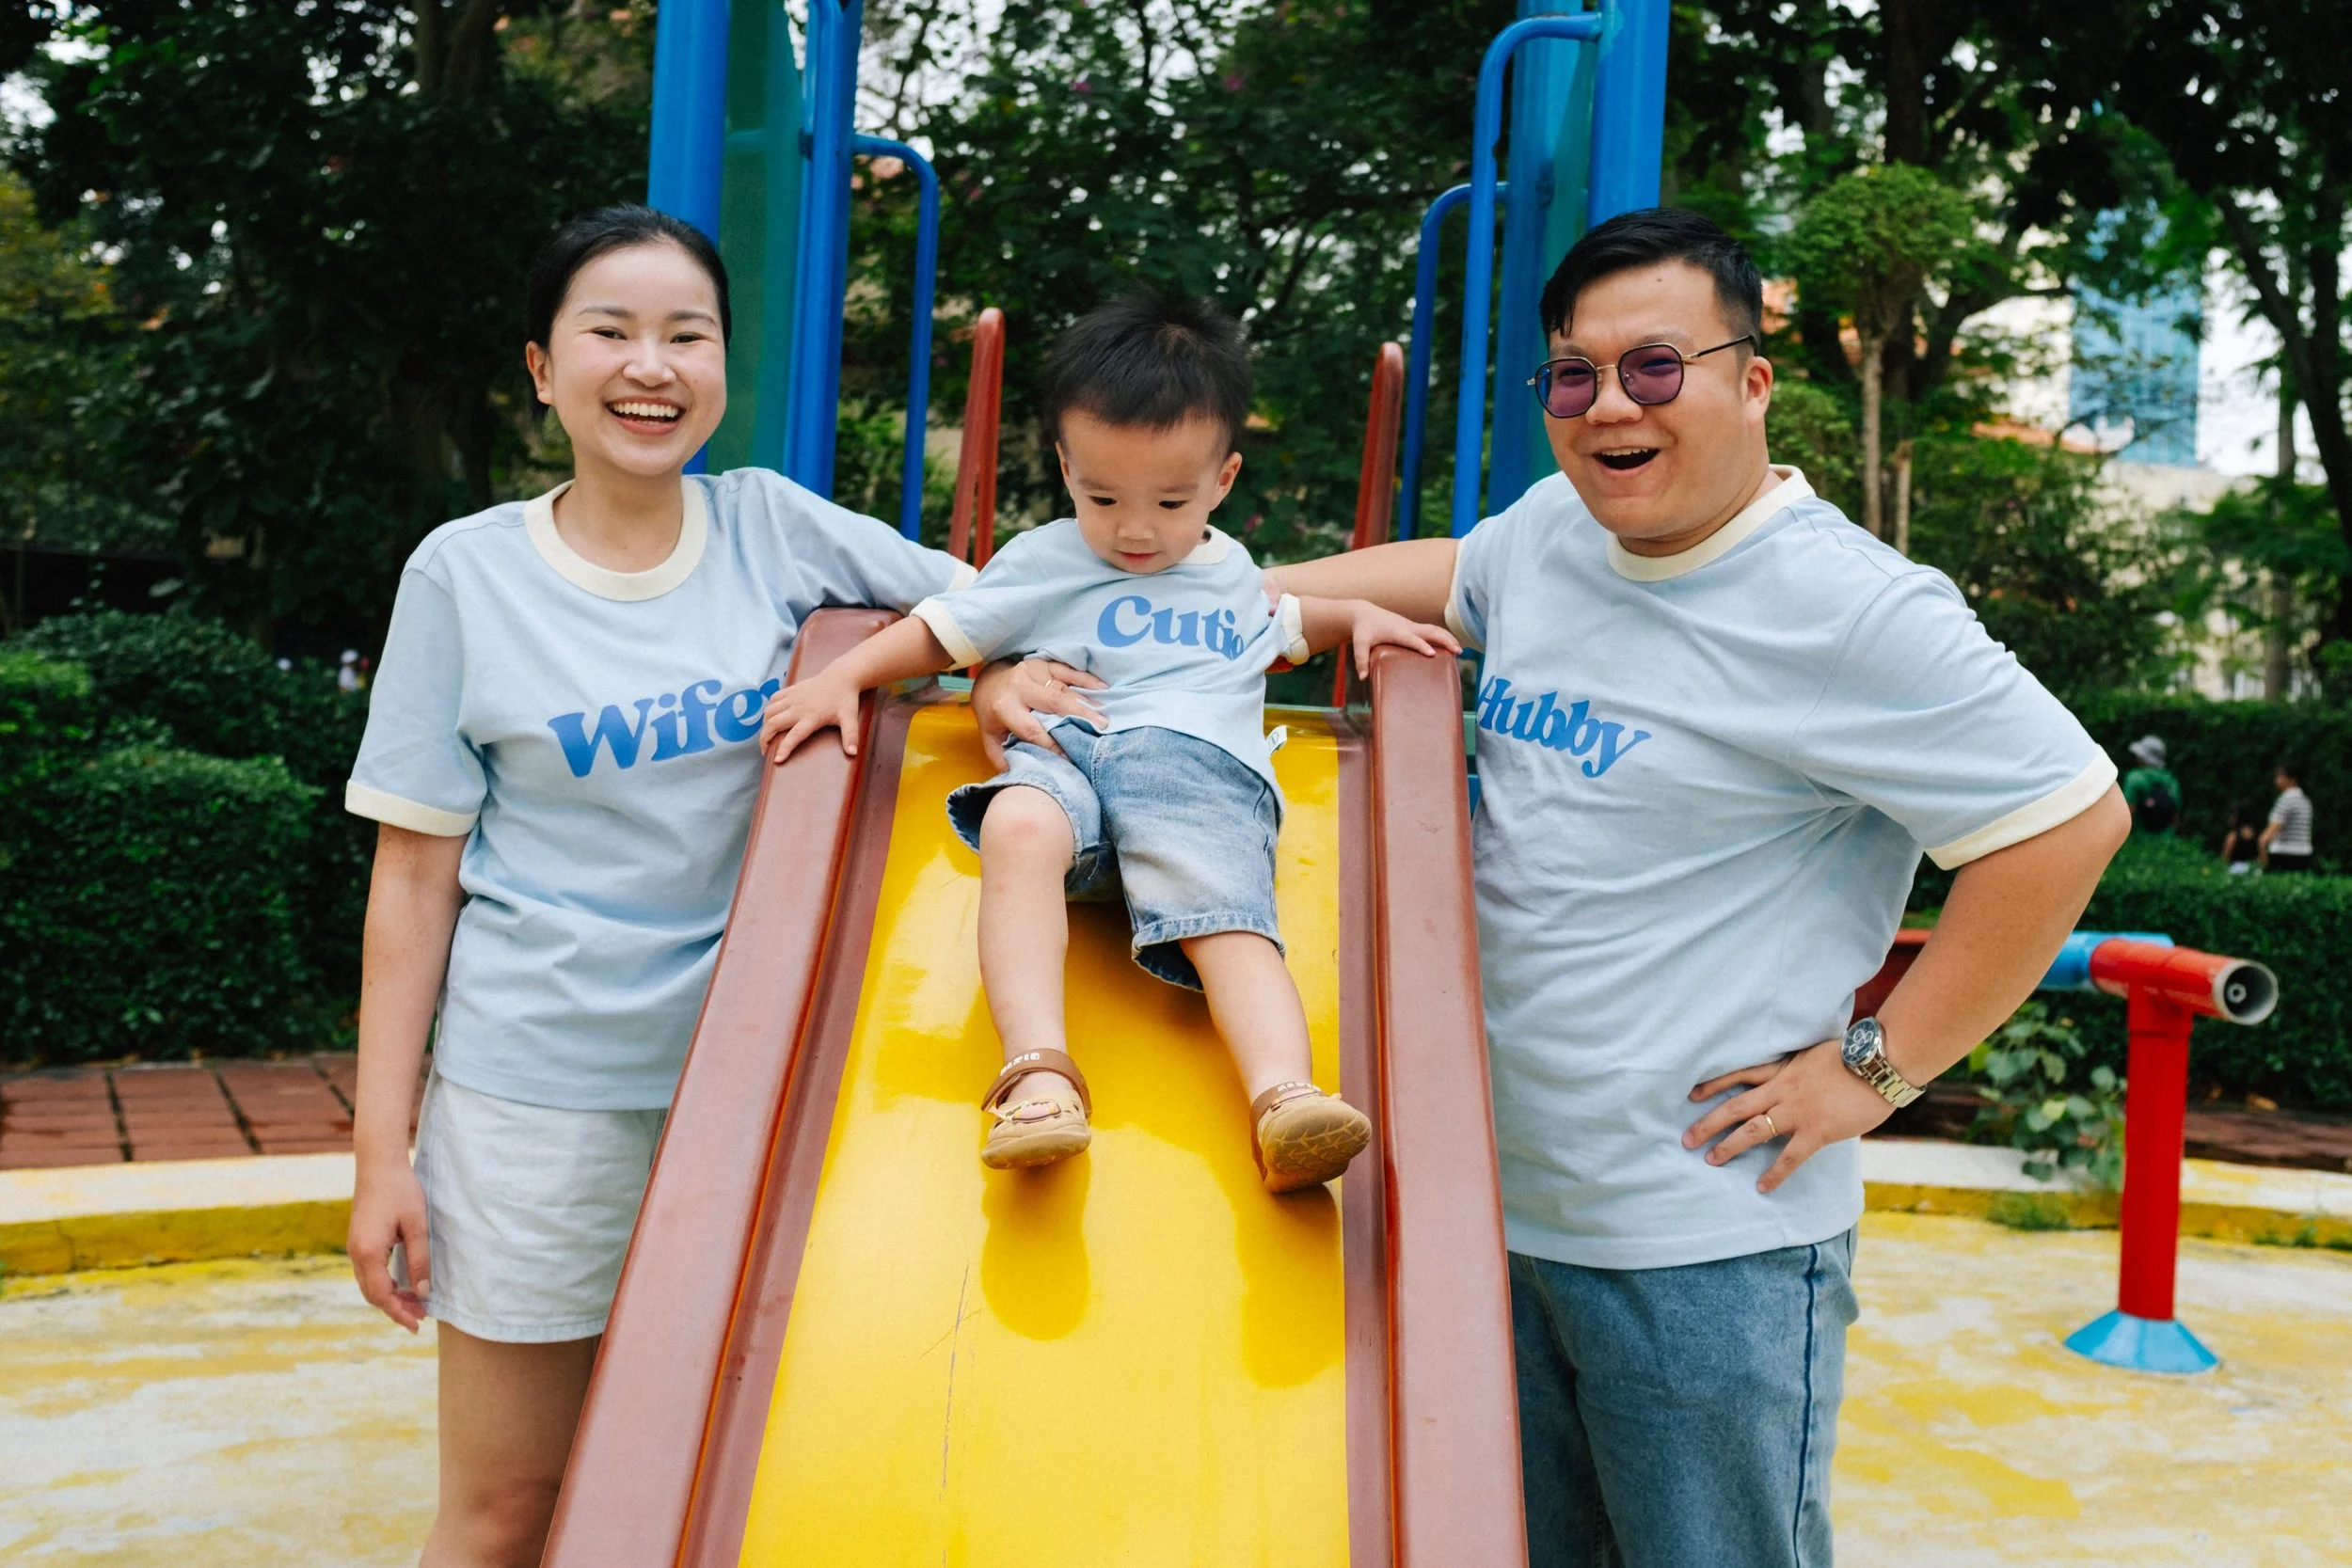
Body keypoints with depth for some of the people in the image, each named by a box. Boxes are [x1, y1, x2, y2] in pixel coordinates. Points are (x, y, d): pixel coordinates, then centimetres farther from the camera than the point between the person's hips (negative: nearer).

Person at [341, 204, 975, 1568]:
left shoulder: (770, 525, -1)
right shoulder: (467, 574, -5)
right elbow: (415, 879, -4)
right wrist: (382, 1151, -5)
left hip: (739, 1067, 2)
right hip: (535, 1085, -2)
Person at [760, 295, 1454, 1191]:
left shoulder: (1230, 570, 32)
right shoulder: (1044, 562, 21)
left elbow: (1283, 628, 51)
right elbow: (938, 632, 20)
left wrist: (1357, 617, 32)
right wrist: (843, 677, 5)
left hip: (1203, 766, 2)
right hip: (1067, 753, -1)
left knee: (1228, 921, -30)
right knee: (1019, 826, -39)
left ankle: (1284, 1099, -53)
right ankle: (1037, 1069, -48)